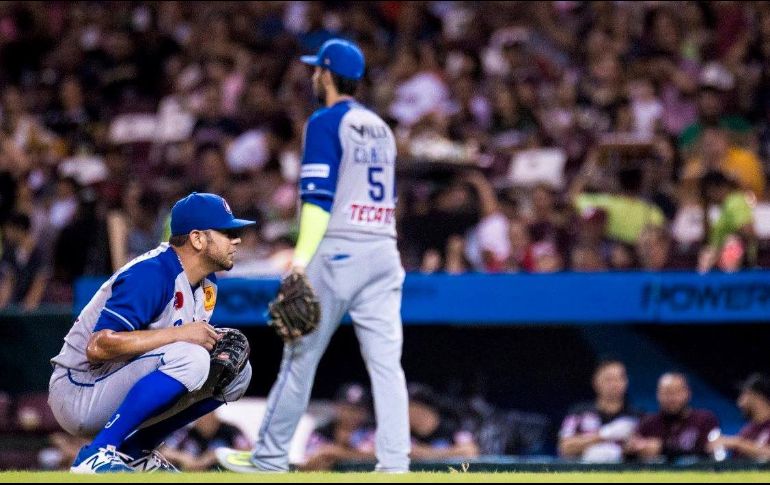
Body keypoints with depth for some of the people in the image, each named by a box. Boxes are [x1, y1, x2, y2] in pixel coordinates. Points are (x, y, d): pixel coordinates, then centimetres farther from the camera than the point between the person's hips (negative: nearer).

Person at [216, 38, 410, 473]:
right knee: (386, 362, 0)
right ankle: (394, 464, -7)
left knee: (302, 355, 2)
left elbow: (319, 196, -14)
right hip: (385, 253, 7)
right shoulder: (381, 127, 18)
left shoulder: (326, 123, -4)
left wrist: (302, 259, -18)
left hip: (339, 251, -7)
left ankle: (270, 457, 8)